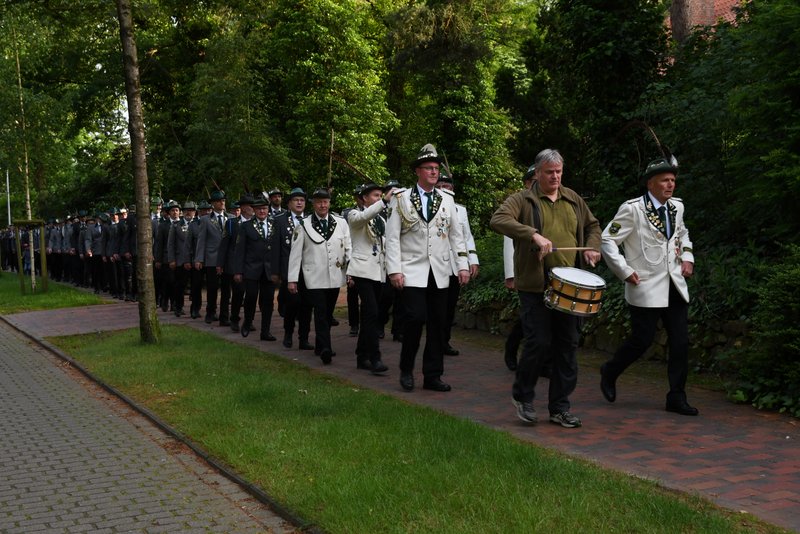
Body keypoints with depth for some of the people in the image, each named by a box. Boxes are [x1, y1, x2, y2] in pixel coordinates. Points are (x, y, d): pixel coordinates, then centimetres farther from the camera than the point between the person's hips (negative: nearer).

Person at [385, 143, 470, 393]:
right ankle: (406, 369, 6)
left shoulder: (447, 199, 9)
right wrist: (394, 270, -9)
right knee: (415, 318, -14)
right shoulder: (401, 198, 0)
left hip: (440, 273, 4)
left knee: (437, 324, 4)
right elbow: (392, 237, -3)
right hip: (413, 272, -3)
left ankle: (433, 375, 14)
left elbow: (456, 235, 12)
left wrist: (463, 265, 4)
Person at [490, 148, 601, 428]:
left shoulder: (573, 199, 15)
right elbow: (498, 220, -20)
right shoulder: (523, 200, -2)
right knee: (539, 342, -8)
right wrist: (534, 235, -29)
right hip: (535, 286, -5)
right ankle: (522, 395, 17)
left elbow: (592, 225, 28)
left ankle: (560, 407, 17)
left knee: (568, 346, 6)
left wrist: (591, 247, 7)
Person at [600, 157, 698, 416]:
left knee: (680, 341, 3)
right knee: (642, 340, -2)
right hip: (645, 287, -6)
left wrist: (687, 256, 13)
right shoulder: (632, 209, -11)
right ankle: (609, 373, 26)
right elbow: (607, 240, -10)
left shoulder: (677, 207, 9)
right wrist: (625, 271, -11)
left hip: (674, 285, 6)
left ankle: (677, 397, 13)